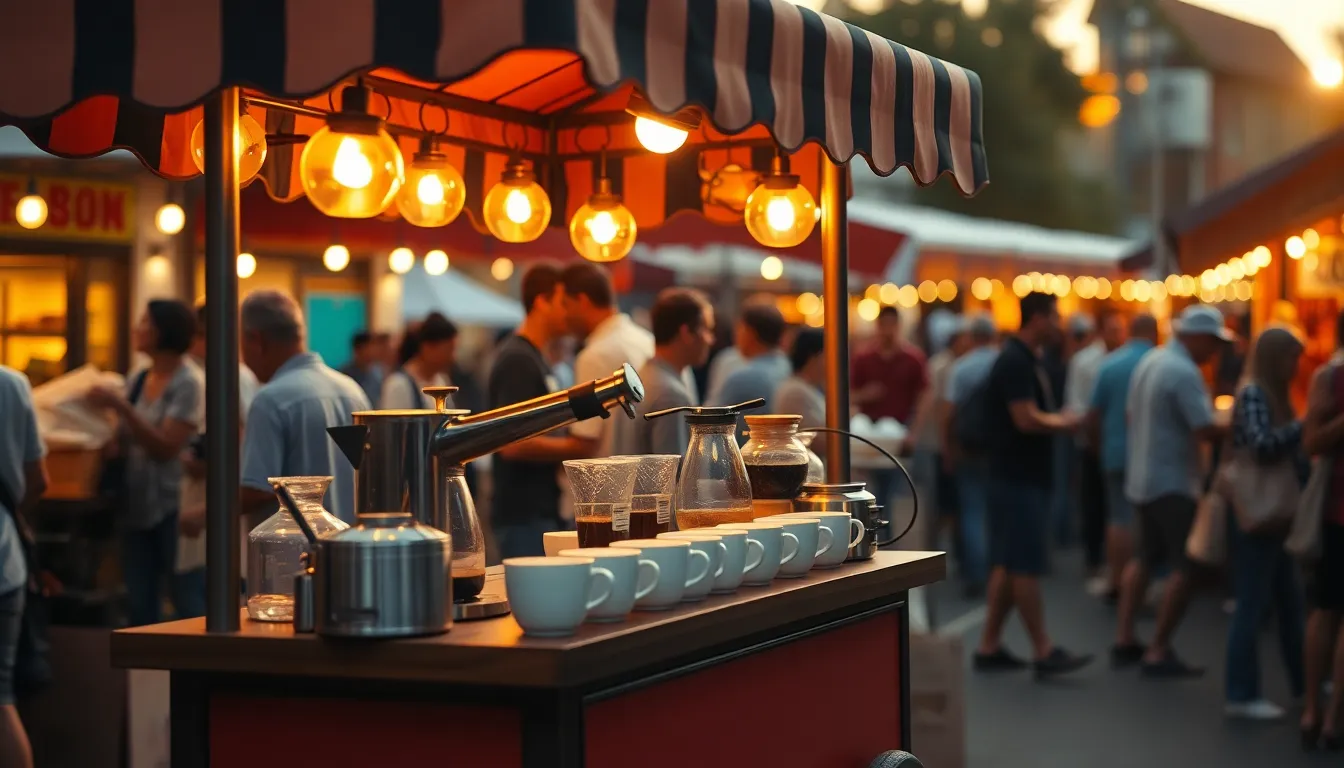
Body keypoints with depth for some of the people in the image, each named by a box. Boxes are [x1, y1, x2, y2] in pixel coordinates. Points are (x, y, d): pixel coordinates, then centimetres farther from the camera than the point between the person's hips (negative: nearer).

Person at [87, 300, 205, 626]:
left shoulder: (189, 383, -11)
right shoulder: (137, 380, 10)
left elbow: (165, 448, -18)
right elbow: (126, 441, 16)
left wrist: (120, 406, -21)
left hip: (177, 507, -7)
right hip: (137, 504, 7)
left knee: (190, 605, -4)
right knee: (140, 608, 8)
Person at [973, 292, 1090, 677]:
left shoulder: (1025, 360, 16)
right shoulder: (1015, 362, -16)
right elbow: (1026, 419, -23)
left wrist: (1058, 420, 6)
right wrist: (1063, 423, -7)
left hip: (1022, 477, 10)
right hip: (1017, 479, -10)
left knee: (1008, 565, 12)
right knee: (1025, 565, -5)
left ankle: (989, 646, 16)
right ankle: (1043, 651, -1)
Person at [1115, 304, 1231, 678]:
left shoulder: (1149, 362, 8)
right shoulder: (1185, 373, -19)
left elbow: (1133, 412, 18)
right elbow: (1207, 430, -24)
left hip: (1141, 476, 9)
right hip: (1173, 482, -9)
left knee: (1144, 557, 20)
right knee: (1185, 567, -5)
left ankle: (1124, 640, 20)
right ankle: (1158, 653, -6)